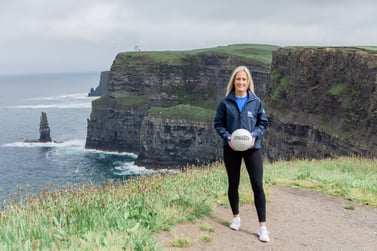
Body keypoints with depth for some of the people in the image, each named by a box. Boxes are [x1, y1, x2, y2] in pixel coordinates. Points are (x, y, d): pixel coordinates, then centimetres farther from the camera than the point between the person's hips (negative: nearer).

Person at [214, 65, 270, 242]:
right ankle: (236, 217, 32)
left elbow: (263, 123, 5)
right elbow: (218, 124, 3)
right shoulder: (225, 102, -3)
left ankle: (262, 226, 1)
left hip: (252, 148, -1)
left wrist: (255, 135, -14)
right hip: (231, 149, 1)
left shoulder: (256, 102, -1)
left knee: (257, 185, -7)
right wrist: (227, 137, -15)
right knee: (233, 184, 12)